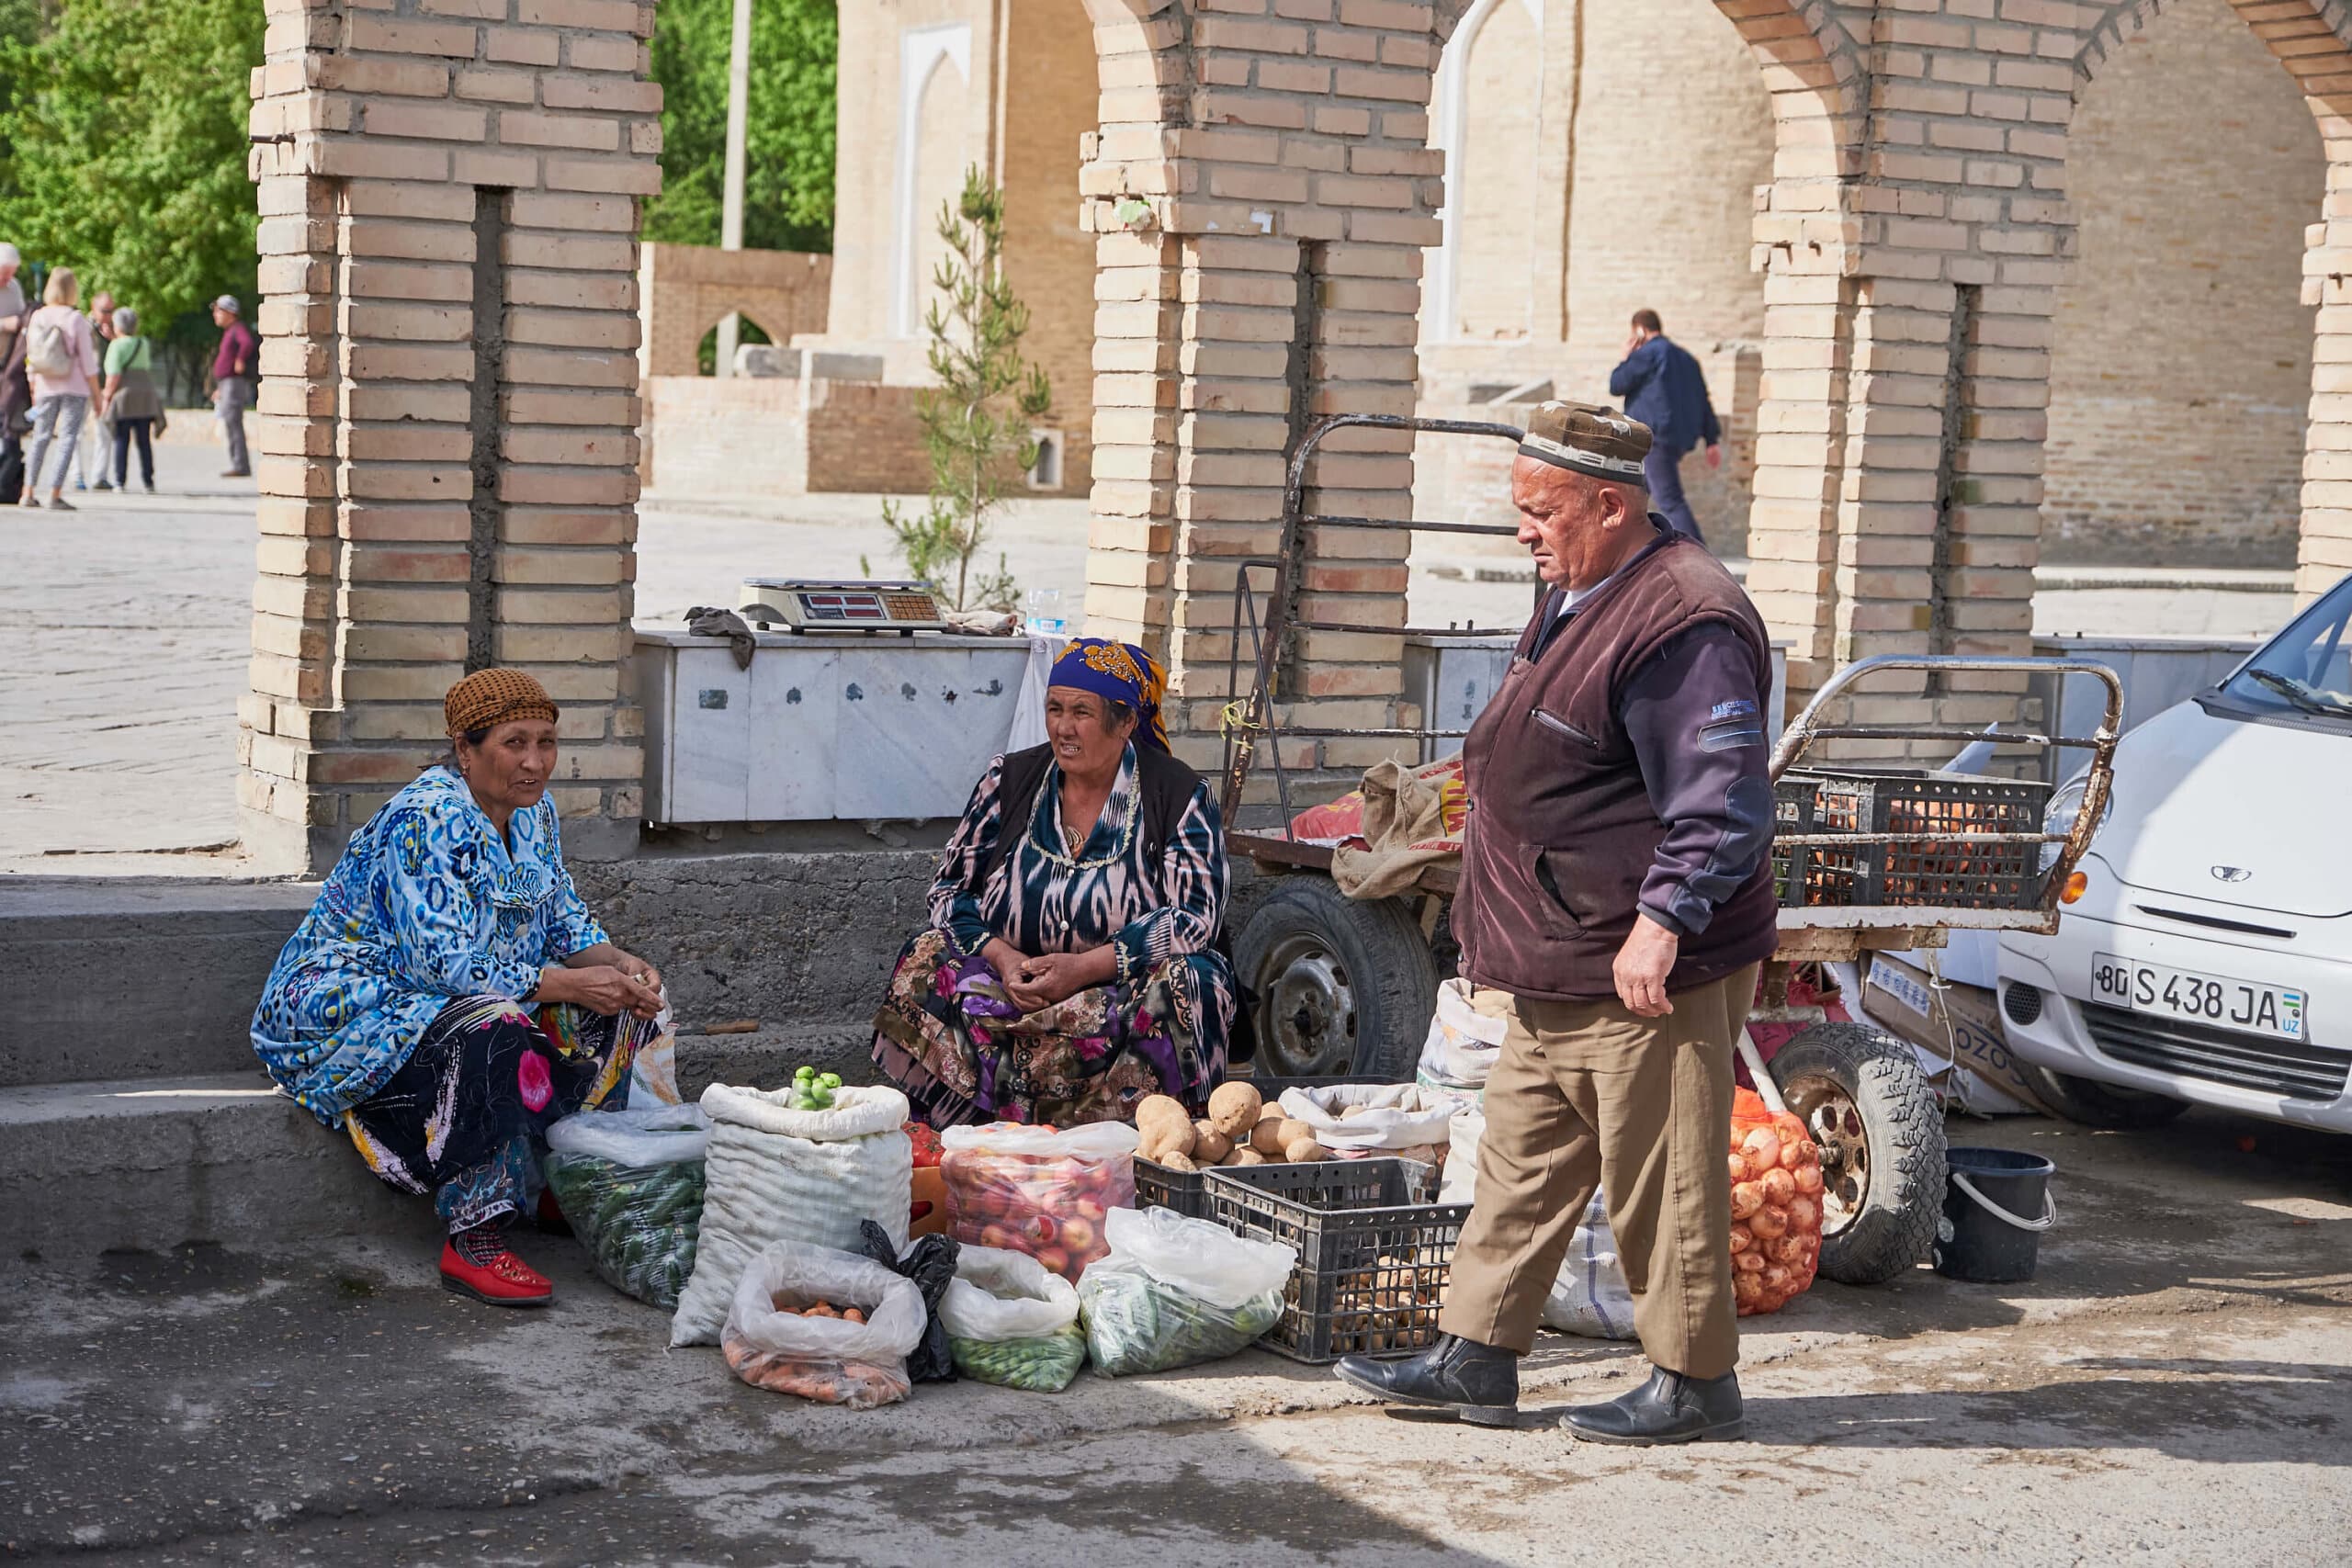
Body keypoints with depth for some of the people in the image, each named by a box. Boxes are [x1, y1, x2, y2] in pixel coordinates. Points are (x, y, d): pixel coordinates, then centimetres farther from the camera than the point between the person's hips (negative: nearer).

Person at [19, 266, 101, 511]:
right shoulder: (76, 320, -10)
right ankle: (55, 493, -7)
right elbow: (88, 362, -9)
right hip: (75, 389, -4)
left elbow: (30, 357, 8)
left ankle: (29, 491, 9)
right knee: (67, 438, -1)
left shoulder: (37, 317, 1)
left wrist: (33, 391, 17)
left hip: (45, 388, 4)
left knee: (41, 437, 12)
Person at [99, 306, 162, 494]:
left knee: (121, 441, 0)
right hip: (145, 393, 4)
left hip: (124, 396, -4)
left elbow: (114, 374, -12)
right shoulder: (144, 344, 12)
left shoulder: (116, 345, -5)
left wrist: (107, 396, -5)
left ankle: (120, 481, -2)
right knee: (144, 441, 7)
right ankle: (148, 482, 5)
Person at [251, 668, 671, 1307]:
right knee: (491, 1031, -36)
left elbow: (563, 920, 9)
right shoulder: (424, 821, -24)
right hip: (343, 1010, -9)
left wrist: (619, 964, -11)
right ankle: (472, 1242, -30)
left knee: (614, 1010, -4)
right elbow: (445, 964, -30)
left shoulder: (532, 811, 3)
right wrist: (569, 983, -31)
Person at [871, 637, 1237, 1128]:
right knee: (926, 967, -22)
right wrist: (1002, 957, -14)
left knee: (1188, 982, -33)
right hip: (1009, 976, 3)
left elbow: (1198, 914, -10)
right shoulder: (1011, 779, 7)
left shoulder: (1179, 794, -2)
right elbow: (950, 887, 8)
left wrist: (1084, 968, -20)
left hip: (1123, 986, -3)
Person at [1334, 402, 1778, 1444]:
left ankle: (1694, 1379, 14)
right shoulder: (1578, 596, 14)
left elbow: (1721, 807, -24)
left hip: (1647, 977, -10)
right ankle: (1474, 1358, 24)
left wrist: (1664, 918, -31)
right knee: (1521, 1161, 15)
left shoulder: (1681, 623, -20)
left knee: (1660, 1182, 0)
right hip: (1557, 972, 10)